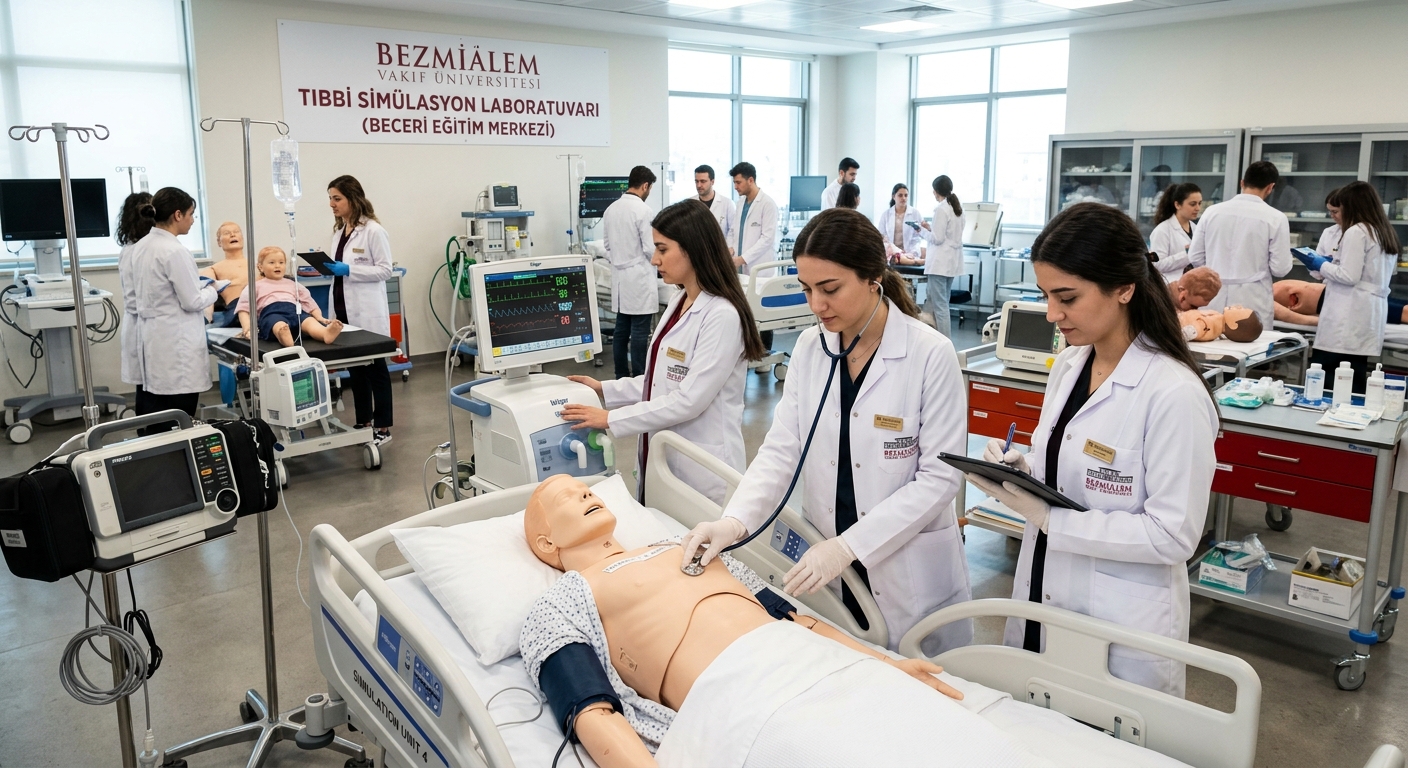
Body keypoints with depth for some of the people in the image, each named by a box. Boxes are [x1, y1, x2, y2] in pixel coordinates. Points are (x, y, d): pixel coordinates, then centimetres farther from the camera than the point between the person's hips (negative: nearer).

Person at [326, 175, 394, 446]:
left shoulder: (373, 230, -11)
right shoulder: (339, 230, 13)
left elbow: (385, 269, -14)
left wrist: (348, 270, -21)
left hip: (367, 311, -8)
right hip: (343, 308, 8)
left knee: (375, 367, 0)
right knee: (354, 367, 13)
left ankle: (383, 428, 8)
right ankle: (363, 423, 22)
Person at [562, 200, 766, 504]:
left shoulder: (722, 316, -20)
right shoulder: (678, 302, 9)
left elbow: (690, 399, -23)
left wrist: (611, 419, -19)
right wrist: (604, 389, 10)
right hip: (663, 457, 8)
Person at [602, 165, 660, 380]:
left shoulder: (611, 209, 8)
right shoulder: (644, 210, -14)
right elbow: (650, 248, -14)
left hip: (619, 277, 8)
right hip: (639, 278, -8)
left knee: (621, 330, 12)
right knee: (639, 333, -3)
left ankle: (621, 377, 18)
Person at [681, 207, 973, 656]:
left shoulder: (931, 354, -14)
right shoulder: (809, 348, 0)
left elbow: (940, 476, -15)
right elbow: (781, 450, -3)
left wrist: (848, 546, -21)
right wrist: (734, 521, -20)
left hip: (909, 577, -3)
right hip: (827, 568, 4)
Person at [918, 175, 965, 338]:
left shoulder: (941, 209, -13)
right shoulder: (958, 207, 12)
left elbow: (937, 239, -15)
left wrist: (923, 231, 1)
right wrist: (930, 228, 16)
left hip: (940, 262, -9)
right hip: (953, 261, 9)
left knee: (939, 304, -5)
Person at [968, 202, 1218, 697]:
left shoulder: (1174, 393, -20)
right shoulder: (1068, 364, 3)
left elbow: (1173, 535, -20)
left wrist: (1049, 519, -23)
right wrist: (1022, 470, -5)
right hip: (1041, 604, 7)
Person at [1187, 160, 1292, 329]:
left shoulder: (1213, 211, 1)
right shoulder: (1275, 218, -6)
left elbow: (1195, 258, 5)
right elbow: (1280, 269, -5)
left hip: (1214, 298, 3)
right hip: (1252, 301, -3)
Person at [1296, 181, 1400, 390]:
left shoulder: (1356, 232, -9)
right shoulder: (1386, 234, 17)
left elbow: (1349, 276, -14)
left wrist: (1322, 265, 1)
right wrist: (1335, 261, 19)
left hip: (1348, 318, -9)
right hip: (1371, 316, 9)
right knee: (1353, 381, 6)